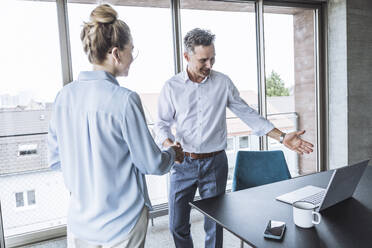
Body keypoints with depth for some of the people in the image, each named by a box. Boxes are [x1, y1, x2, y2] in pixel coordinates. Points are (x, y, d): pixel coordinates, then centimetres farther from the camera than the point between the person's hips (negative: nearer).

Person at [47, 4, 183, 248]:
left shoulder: (65, 95, -5)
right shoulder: (125, 100, -22)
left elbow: (55, 158, 5)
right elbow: (152, 164, -15)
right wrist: (174, 154, 5)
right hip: (122, 225, -5)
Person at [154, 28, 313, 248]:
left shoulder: (223, 83, 0)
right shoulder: (171, 87, -1)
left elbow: (247, 113, 2)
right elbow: (162, 124, 2)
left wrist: (282, 137, -4)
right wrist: (170, 145, -19)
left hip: (215, 163, 0)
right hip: (183, 164, 1)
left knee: (214, 224, 12)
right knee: (177, 225, 10)